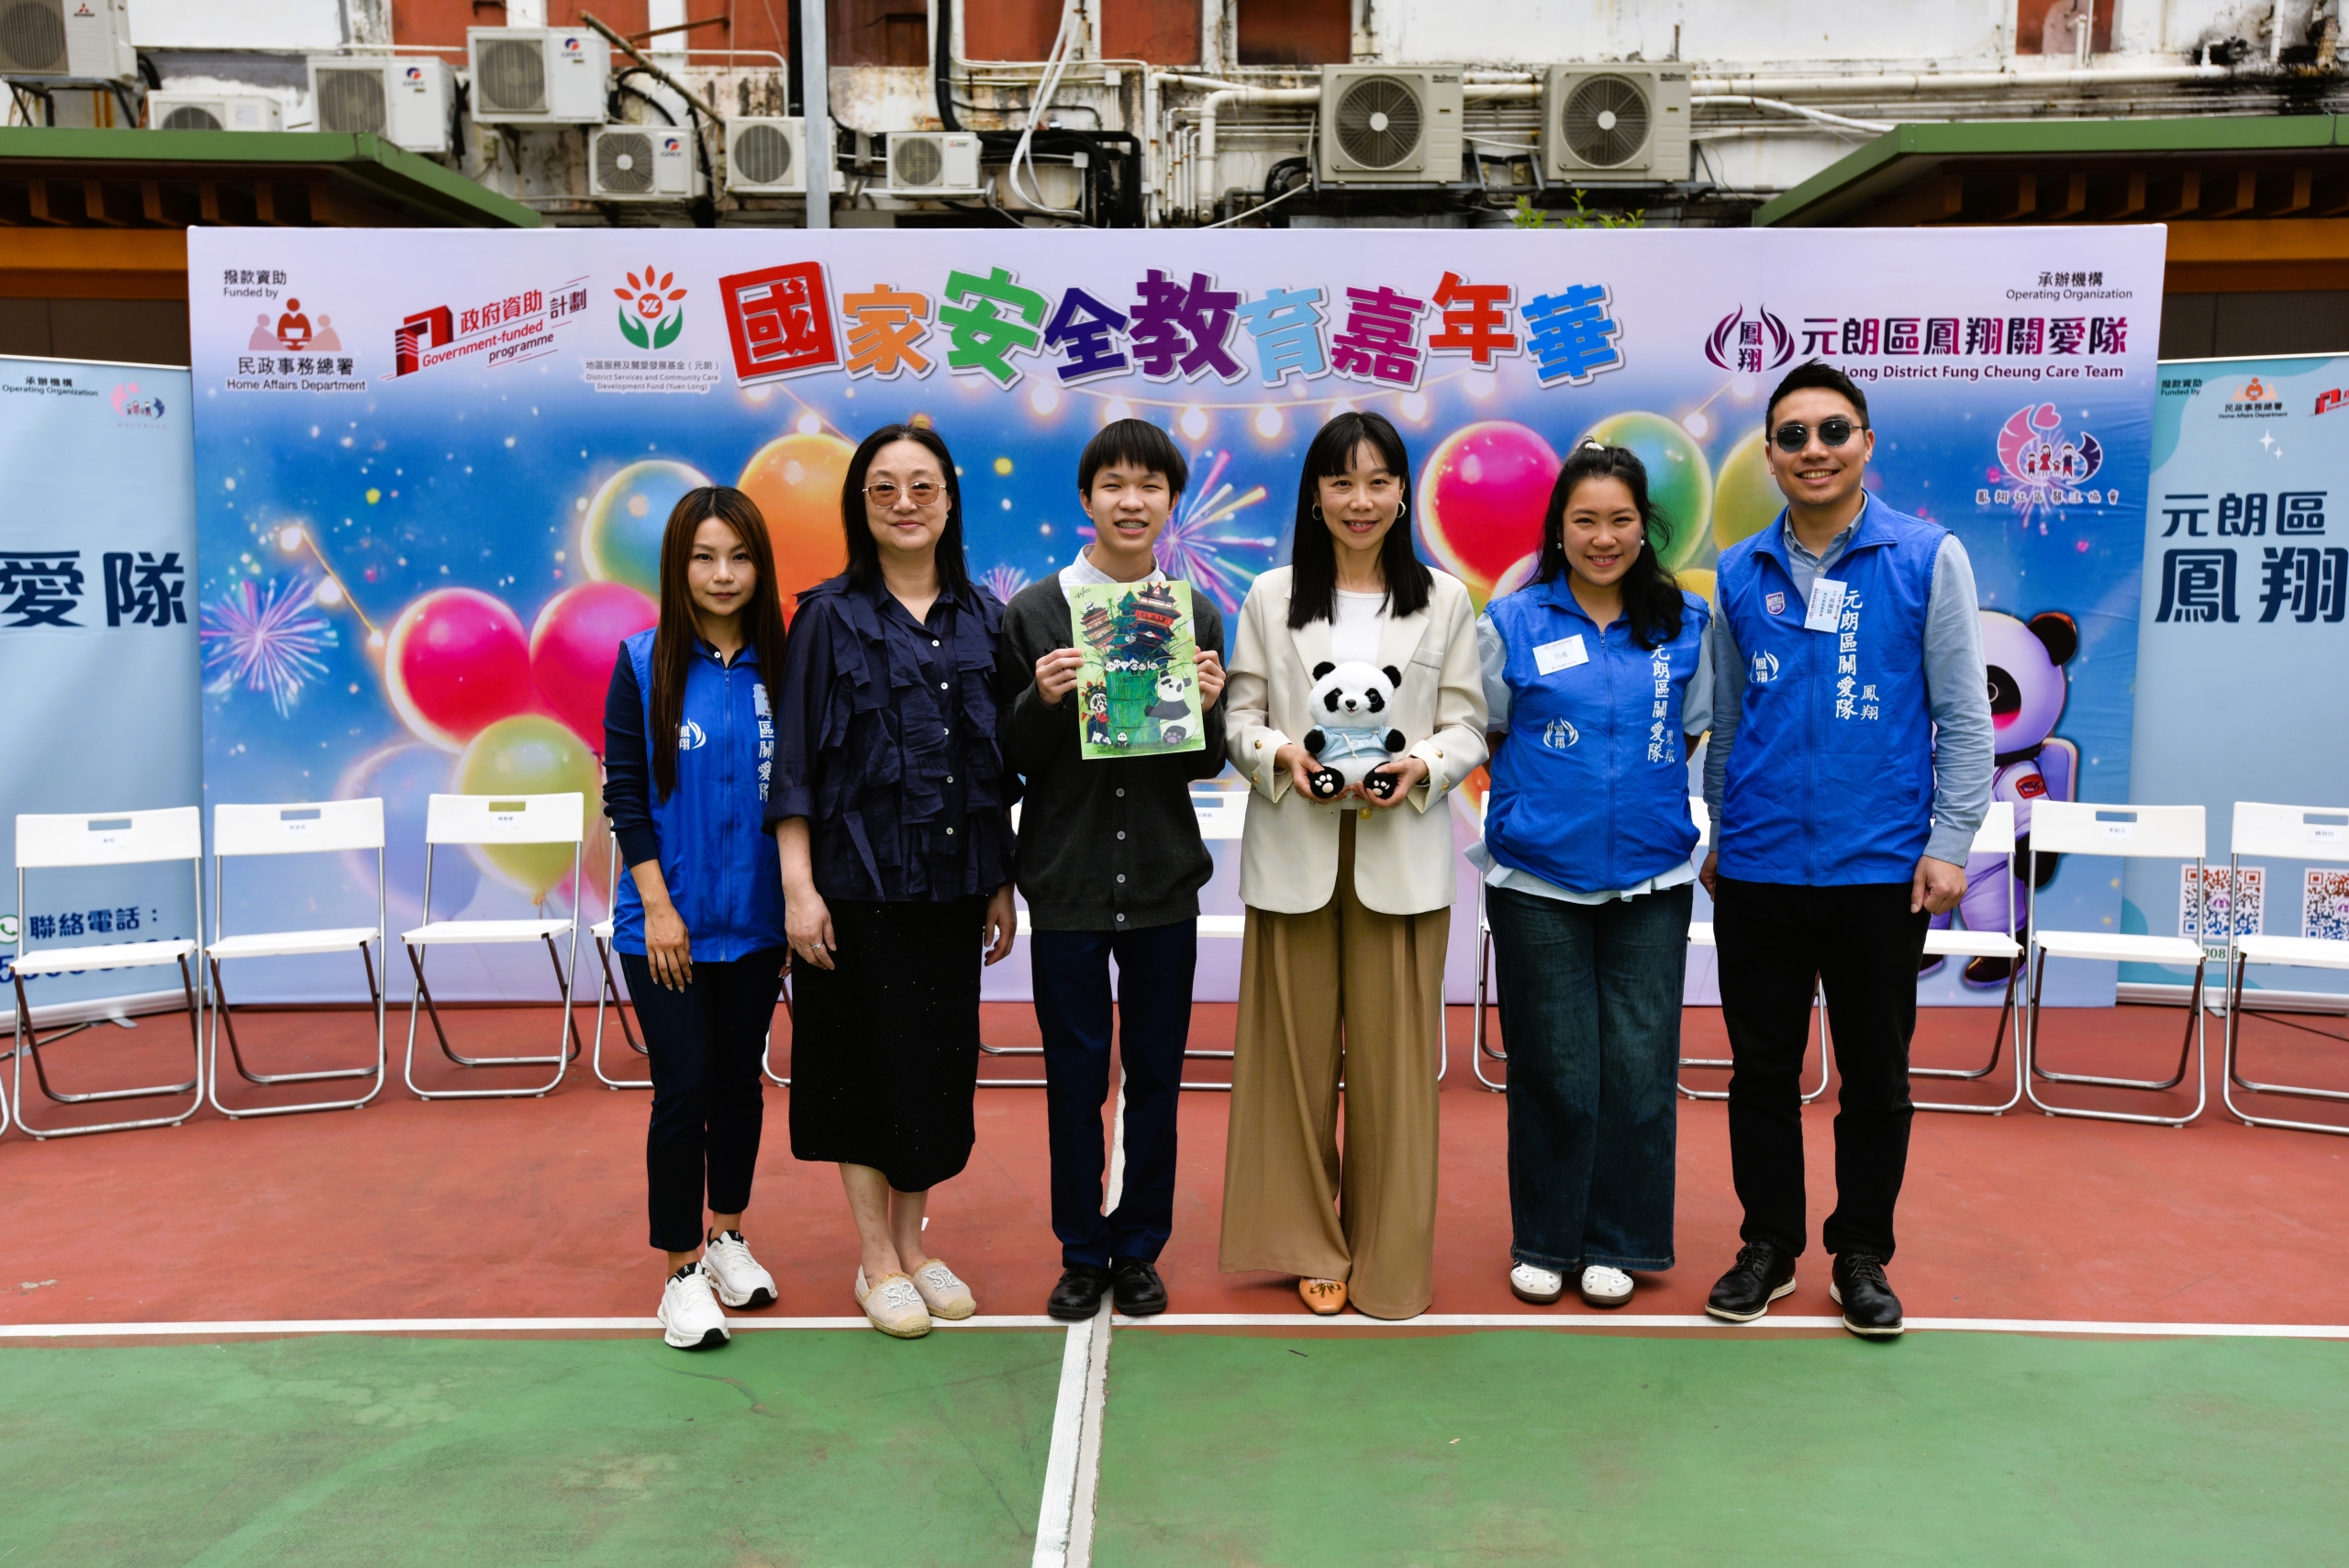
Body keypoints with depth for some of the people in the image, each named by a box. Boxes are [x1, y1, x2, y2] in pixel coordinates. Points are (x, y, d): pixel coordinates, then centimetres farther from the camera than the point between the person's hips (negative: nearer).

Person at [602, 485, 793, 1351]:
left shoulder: (780, 664, 0)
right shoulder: (644, 663, -5)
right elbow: (624, 791, -5)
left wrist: (798, 907, 1)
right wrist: (658, 904, -11)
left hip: (755, 918, 3)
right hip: (667, 921, -2)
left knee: (739, 1081, 14)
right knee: (684, 1089, -2)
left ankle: (727, 1237, 33)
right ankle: (683, 1272, 13)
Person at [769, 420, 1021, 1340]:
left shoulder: (981, 619, 8)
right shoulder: (830, 617, -3)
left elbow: (1000, 762, 11)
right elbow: (795, 763, -5)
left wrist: (1001, 884, 9)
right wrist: (798, 888, -12)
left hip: (950, 882, 4)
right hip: (857, 880, -4)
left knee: (941, 1059, 10)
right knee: (867, 1059, 4)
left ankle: (913, 1243, 27)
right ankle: (877, 1262, 19)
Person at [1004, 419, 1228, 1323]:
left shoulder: (1196, 615, 5)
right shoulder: (1034, 611, -1)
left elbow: (1206, 765, 7)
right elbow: (1012, 758, 0)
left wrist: (1206, 706, -13)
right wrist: (1042, 701, -20)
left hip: (1163, 876, 2)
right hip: (1067, 876, -2)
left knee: (1155, 1072, 10)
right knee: (1074, 1072, 7)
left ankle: (1140, 1250, 25)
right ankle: (1081, 1253, 23)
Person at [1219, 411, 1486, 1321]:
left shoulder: (1445, 602, 8)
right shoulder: (1271, 598, 8)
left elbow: (1469, 726, 5)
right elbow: (1239, 716, 6)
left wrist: (1425, 768, -15)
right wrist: (1280, 754, -15)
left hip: (1401, 856, 0)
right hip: (1295, 853, 1)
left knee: (1392, 1057, 1)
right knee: (1299, 1051, 6)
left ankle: (1392, 1261, 16)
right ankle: (1313, 1245, 22)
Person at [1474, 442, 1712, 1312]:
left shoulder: (1685, 623, 7)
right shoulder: (1511, 622, 1)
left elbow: (1693, 738, 16)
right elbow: (1486, 736, 9)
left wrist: (1645, 796, 4)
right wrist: (1544, 800, 1)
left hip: (1652, 882, 2)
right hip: (1538, 881, -2)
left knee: (1639, 1066, 3)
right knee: (1556, 1071, 4)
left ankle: (1617, 1243, 21)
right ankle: (1544, 1241, 22)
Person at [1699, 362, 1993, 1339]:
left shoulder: (1927, 558, -2)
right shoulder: (1740, 573, 5)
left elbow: (1964, 715, -2)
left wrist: (1950, 842, -7)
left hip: (1881, 869, -2)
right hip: (1757, 868, 2)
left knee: (1876, 1074, 10)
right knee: (1761, 1067, 11)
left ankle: (1861, 1258, 26)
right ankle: (1768, 1247, 27)